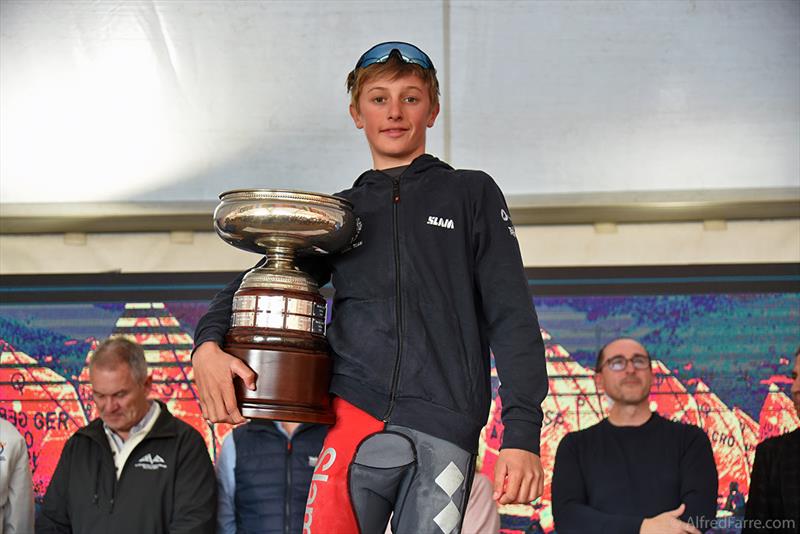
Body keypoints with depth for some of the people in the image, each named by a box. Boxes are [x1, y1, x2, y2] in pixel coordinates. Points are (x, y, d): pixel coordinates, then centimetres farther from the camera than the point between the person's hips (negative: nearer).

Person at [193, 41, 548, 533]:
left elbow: (512, 317, 5)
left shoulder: (472, 193, 12)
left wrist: (522, 433, -6)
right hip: (356, 417, 2)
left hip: (447, 430, -1)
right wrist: (209, 344, -4)